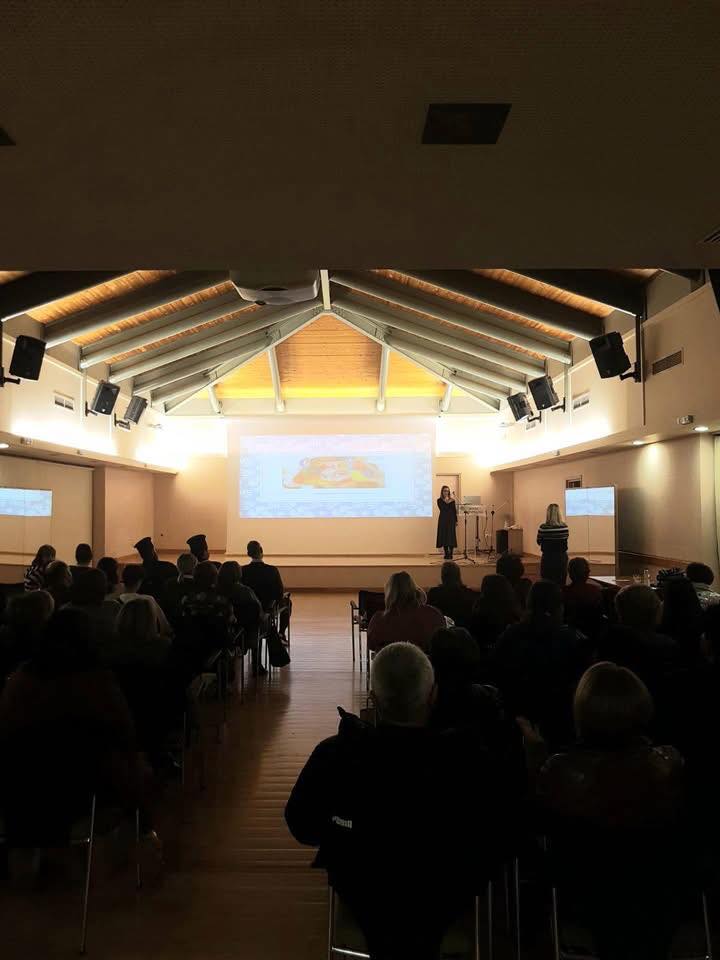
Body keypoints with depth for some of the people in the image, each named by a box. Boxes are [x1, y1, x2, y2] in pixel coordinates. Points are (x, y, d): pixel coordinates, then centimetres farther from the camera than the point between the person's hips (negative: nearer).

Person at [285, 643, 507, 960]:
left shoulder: (334, 754, -32)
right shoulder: (470, 758, -34)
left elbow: (301, 827, -11)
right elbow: (494, 838, -14)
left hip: (361, 894, 1)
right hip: (445, 899, 0)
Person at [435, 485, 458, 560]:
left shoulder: (452, 500, 5)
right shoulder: (439, 500, 3)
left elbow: (454, 510, 6)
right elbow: (442, 509, -12)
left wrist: (456, 521, 3)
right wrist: (446, 502, -20)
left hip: (451, 520, 0)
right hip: (443, 520, 0)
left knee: (451, 536, -4)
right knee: (444, 536, 0)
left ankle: (450, 554, 0)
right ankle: (446, 554, 7)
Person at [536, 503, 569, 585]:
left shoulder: (543, 527, -14)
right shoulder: (564, 527, -10)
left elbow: (539, 542, 0)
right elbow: (565, 539, 6)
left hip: (547, 558, -1)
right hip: (561, 558, 1)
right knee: (561, 584, 10)